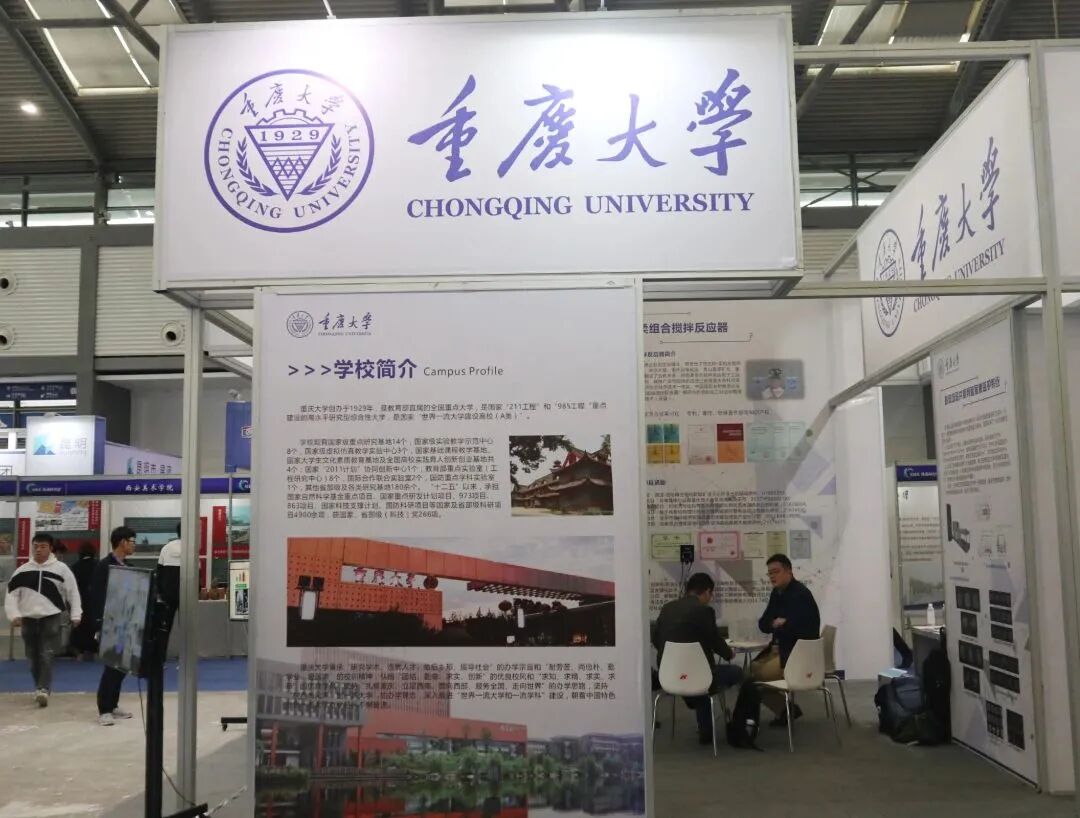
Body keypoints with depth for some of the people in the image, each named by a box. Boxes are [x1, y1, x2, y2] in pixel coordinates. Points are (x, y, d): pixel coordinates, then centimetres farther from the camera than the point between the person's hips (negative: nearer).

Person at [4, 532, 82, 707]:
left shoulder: (61, 569, -1)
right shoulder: (22, 570, 4)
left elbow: (73, 592, 2)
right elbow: (12, 594, 4)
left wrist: (76, 615, -2)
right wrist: (14, 614, -8)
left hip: (51, 617, -3)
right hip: (29, 618, 3)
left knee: (46, 655, -13)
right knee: (33, 656, 10)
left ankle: (43, 690, -17)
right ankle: (39, 688, 26)